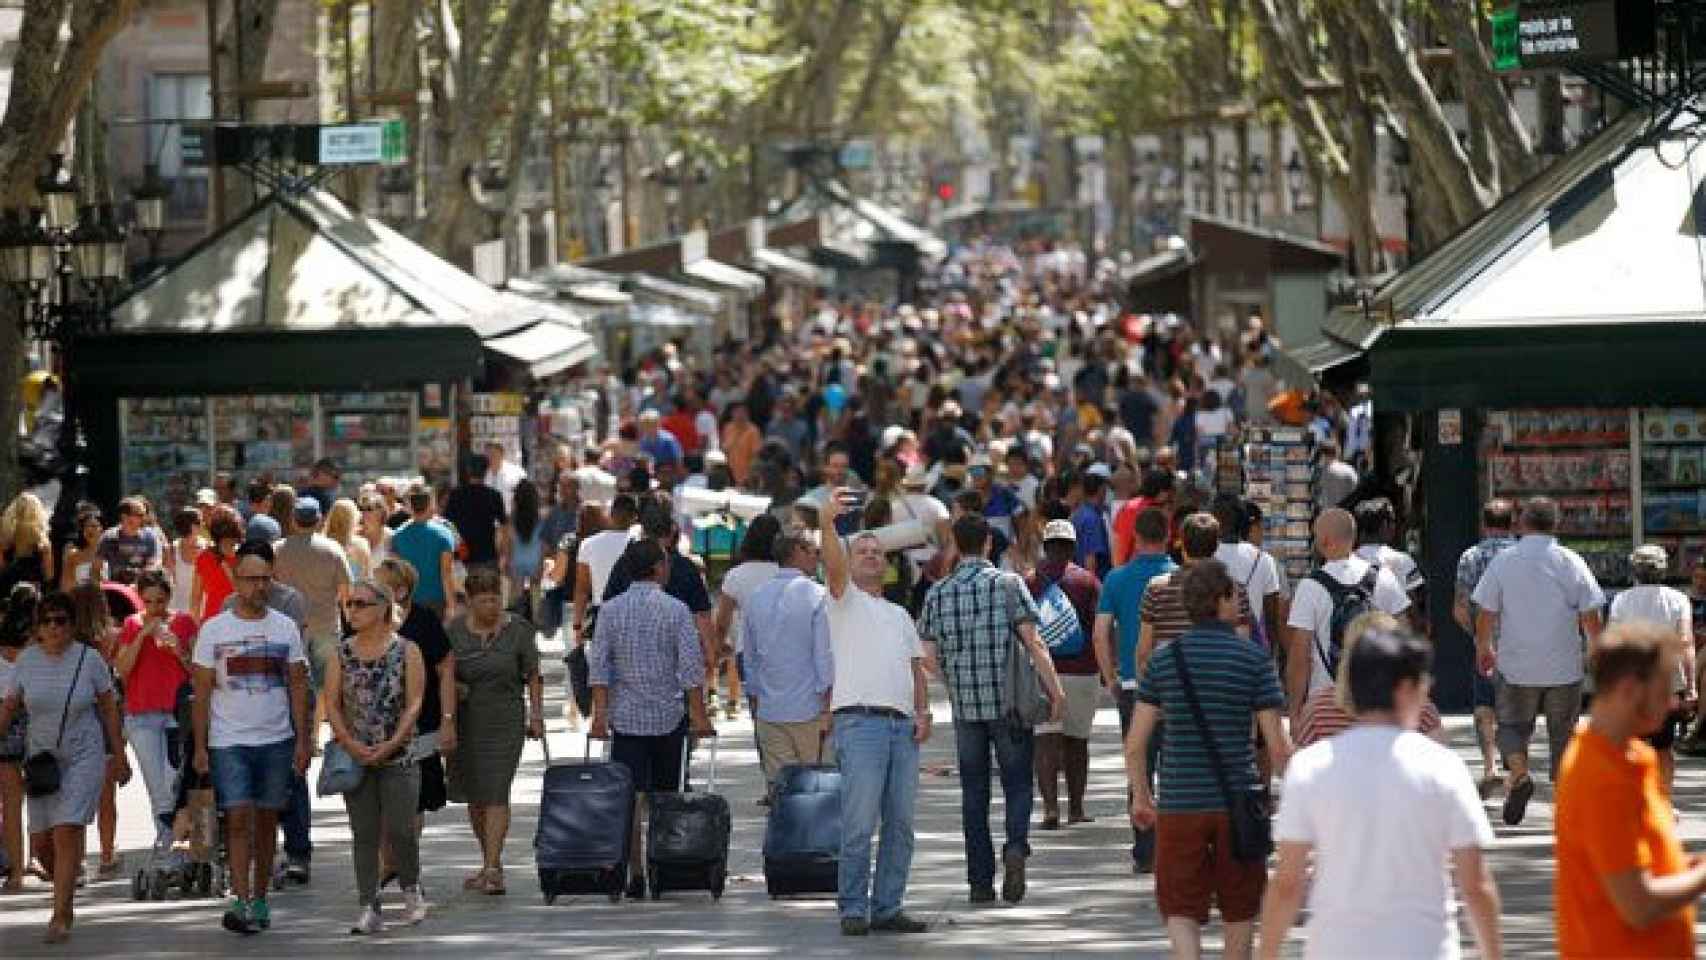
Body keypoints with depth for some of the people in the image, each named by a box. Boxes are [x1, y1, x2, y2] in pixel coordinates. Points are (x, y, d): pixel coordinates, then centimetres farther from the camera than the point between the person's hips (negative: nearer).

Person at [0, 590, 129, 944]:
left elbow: (109, 708, 2)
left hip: (83, 757, -3)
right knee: (41, 842, 6)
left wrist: (118, 756, 5)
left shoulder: (89, 659, -6)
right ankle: (65, 889, 36)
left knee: (67, 833, -15)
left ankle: (60, 916, -13)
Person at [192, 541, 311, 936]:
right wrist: (200, 747, -3)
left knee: (267, 819, 8)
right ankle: (240, 901, -16)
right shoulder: (214, 630, 0)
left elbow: (298, 685, 9)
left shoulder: (285, 627, 6)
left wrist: (303, 739, 3)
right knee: (238, 816, -13)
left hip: (276, 740, 3)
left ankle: (260, 899, 17)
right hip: (228, 740, -3)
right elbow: (202, 692, 1)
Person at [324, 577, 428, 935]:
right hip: (355, 758, 2)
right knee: (364, 834, 1)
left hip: (398, 756, -2)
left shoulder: (406, 651, -1)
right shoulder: (342, 655, 6)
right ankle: (370, 908, 4)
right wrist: (351, 744, -12)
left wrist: (390, 745, -15)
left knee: (400, 830, -6)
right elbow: (332, 704, 2)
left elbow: (414, 704, -5)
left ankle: (411, 888, 21)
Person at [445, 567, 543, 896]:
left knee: (495, 794, -12)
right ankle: (490, 862, 24)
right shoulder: (455, 630, 2)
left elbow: (533, 677, 5)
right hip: (465, 722, 3)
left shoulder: (518, 629, -2)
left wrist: (536, 715, 1)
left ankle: (492, 868, -17)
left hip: (505, 722, -3)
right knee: (475, 796, 10)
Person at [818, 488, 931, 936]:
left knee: (900, 824, 3)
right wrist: (827, 523, -30)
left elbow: (916, 665, 24)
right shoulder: (844, 598, 10)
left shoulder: (900, 614, 28)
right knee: (859, 824, -10)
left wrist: (923, 712, 6)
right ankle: (853, 910, -7)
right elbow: (833, 566, -11)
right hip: (860, 720, -6)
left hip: (903, 726, 6)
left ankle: (888, 908, 8)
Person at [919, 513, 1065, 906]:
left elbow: (928, 656, 3)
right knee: (1017, 782, 6)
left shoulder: (938, 594, 3)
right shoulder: (1007, 584, -4)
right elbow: (1033, 643, -9)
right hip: (1010, 703, -2)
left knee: (974, 792, 8)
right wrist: (1056, 691, -5)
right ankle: (1016, 847, -21)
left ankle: (980, 881, 6)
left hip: (965, 707, 2)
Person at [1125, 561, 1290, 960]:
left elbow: (1135, 745, 1)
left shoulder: (1165, 660, 0)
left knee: (1181, 911, 2)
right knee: (1239, 912, 16)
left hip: (1180, 806, 1)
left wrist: (1141, 797, 17)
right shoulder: (1254, 659, -6)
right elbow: (1277, 747, -7)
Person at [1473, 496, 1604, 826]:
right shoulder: (1572, 562, -4)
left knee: (1513, 724, 14)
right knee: (1562, 731, 12)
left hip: (1517, 665, -1)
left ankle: (1519, 772, -12)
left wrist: (1484, 648, 17)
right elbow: (1590, 617, -3)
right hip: (1564, 666, 1)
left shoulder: (1503, 562, -5)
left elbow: (1485, 615, -1)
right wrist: (1596, 650, 15)